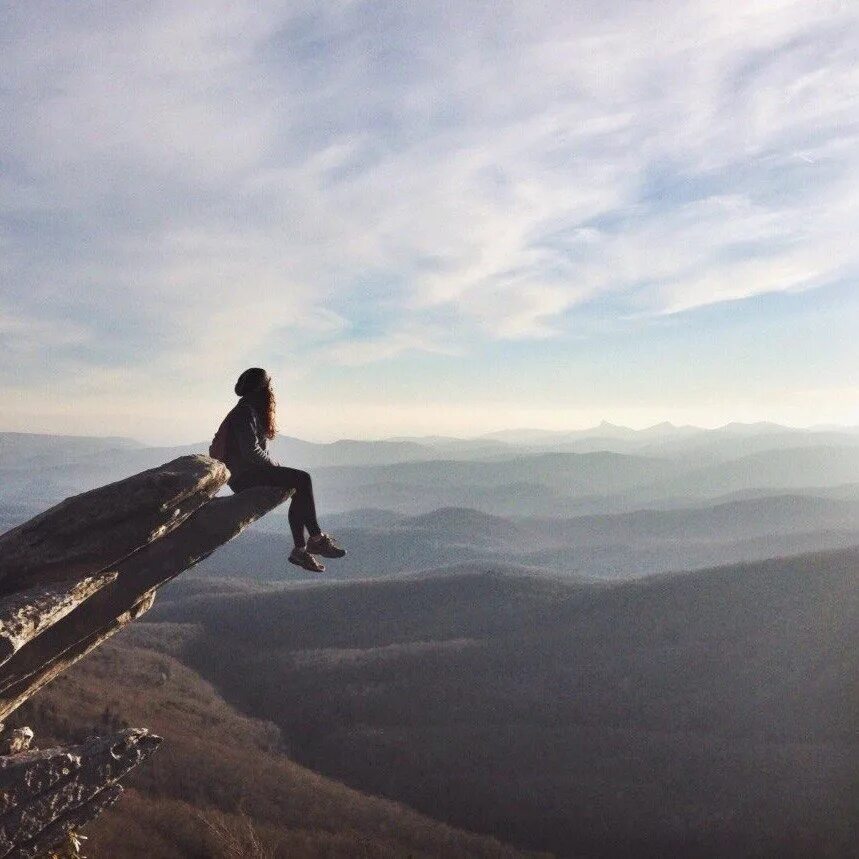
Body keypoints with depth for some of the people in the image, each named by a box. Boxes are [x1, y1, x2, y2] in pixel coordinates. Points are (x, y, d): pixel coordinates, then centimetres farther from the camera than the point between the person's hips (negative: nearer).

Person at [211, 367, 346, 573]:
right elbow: (251, 451, -22)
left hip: (248, 472, 10)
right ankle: (317, 538, -14)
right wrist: (275, 465, -8)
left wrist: (273, 465, 10)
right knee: (302, 479, -19)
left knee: (300, 491, 5)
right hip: (244, 476, -10)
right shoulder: (246, 413, -13)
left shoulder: (251, 410, 20)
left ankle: (300, 549, 0)